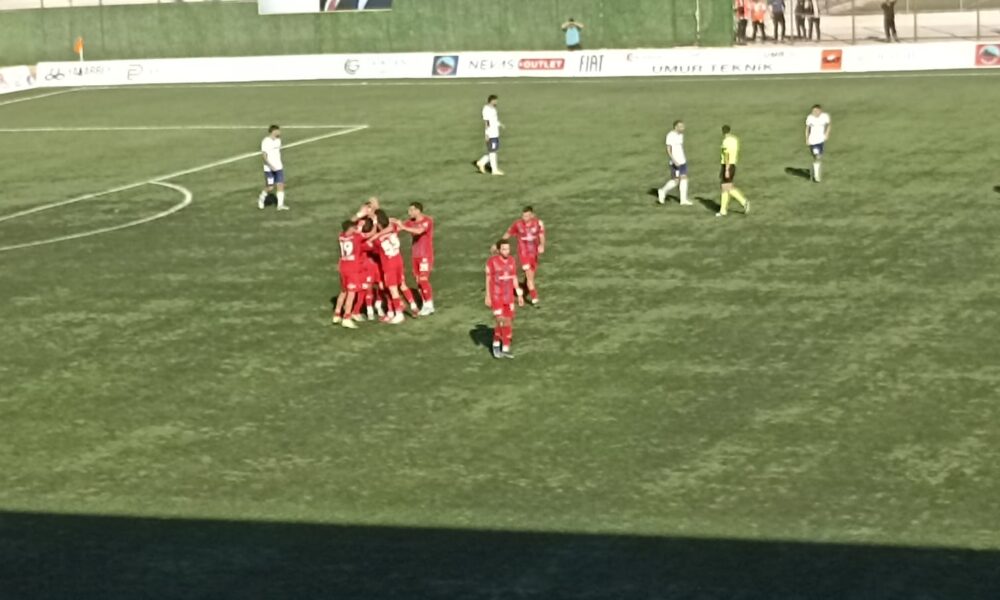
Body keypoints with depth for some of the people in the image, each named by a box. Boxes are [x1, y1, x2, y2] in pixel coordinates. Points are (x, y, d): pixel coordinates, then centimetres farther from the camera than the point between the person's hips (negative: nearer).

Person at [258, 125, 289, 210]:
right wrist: (271, 166, -28)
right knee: (270, 188, -2)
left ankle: (280, 205, -2)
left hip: (279, 168, 6)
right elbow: (264, 156, -19)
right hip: (269, 169, -6)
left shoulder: (278, 140, 8)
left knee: (281, 185, -3)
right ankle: (261, 199, 24)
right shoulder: (265, 142, -14)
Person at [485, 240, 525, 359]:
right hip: (496, 296, -5)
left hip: (508, 296, 5)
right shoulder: (492, 261, -14)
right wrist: (487, 297, -7)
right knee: (501, 322, -11)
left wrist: (519, 295, 6)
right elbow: (488, 279, -8)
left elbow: (514, 278, 8)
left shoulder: (512, 260, 1)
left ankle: (505, 350, 13)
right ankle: (496, 344, 14)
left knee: (509, 323, 4)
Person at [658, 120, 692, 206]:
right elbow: (668, 150, -17)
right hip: (675, 162, -8)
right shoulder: (670, 136, -15)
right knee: (676, 180, -3)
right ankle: (662, 192, 18)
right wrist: (674, 160, -24)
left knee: (684, 178, 3)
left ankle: (683, 200, 4)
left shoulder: (680, 135, 10)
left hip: (682, 161, 8)